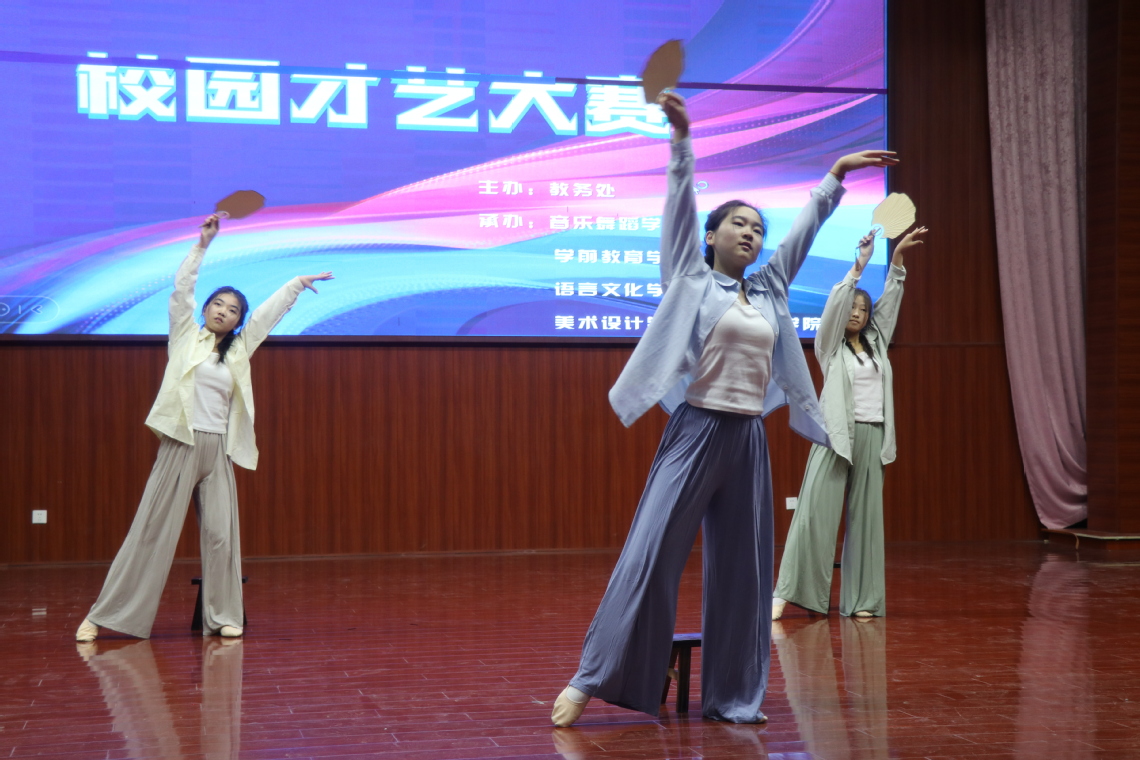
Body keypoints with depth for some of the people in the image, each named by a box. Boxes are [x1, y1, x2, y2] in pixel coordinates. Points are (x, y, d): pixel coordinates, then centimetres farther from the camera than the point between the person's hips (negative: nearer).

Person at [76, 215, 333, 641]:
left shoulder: (238, 349, 14)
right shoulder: (186, 335, 7)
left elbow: (271, 311, 21)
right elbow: (182, 289, -1)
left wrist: (298, 283, 26)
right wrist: (203, 244, -4)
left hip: (218, 449, 4)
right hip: (180, 445, -3)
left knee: (221, 533, 1)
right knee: (151, 530, -5)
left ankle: (223, 616, 9)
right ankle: (103, 616, -2)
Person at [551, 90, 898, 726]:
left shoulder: (768, 290, 15)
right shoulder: (692, 278, 4)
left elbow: (806, 229, 22)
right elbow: (681, 206, -4)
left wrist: (836, 177, 25)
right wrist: (681, 138, -13)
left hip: (748, 439, 5)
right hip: (697, 430, -5)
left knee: (743, 568, 5)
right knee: (651, 556, -9)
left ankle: (733, 697, 12)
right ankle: (591, 680, -3)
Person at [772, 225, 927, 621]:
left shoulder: (877, 343, 16)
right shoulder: (830, 345, 4)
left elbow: (890, 300, 10)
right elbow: (835, 303, -9)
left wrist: (898, 258, 1)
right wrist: (859, 264, -16)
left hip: (872, 436, 5)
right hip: (836, 435, -4)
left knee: (866, 515, 3)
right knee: (815, 510, -10)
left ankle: (861, 599, 5)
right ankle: (786, 592, -11)